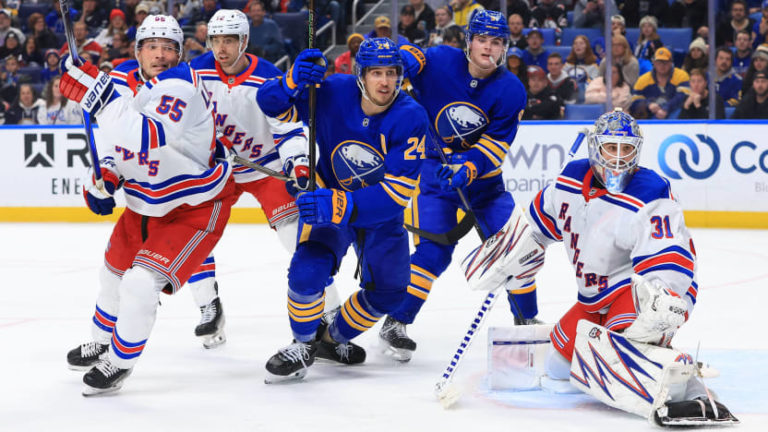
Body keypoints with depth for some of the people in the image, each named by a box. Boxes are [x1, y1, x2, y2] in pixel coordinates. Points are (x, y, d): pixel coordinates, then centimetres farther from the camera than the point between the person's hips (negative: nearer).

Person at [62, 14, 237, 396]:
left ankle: (120, 362, 5)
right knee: (115, 272, 22)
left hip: (196, 206, -8)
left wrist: (98, 94, -49)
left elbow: (150, 138, -46)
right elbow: (115, 138, 11)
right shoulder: (124, 78, -6)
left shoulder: (180, 85, -29)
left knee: (141, 282, -18)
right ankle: (100, 343, 48)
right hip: (146, 202, 8)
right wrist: (104, 178, -5)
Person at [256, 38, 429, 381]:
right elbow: (269, 101, -14)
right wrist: (293, 81, -38)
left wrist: (341, 205, -42)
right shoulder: (332, 92, -22)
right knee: (308, 269, -24)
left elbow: (398, 191, -30)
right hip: (328, 196, -1)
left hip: (381, 213, 1)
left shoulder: (411, 118, -25)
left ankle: (335, 338, 35)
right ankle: (304, 344, 3)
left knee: (388, 291, 7)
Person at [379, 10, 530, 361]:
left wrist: (468, 168, -31)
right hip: (435, 167, -3)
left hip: (482, 173, 3)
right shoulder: (440, 62, -15)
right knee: (434, 250, -15)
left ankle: (527, 319, 17)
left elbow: (496, 146, -14)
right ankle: (395, 324, -4)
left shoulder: (511, 90, -12)